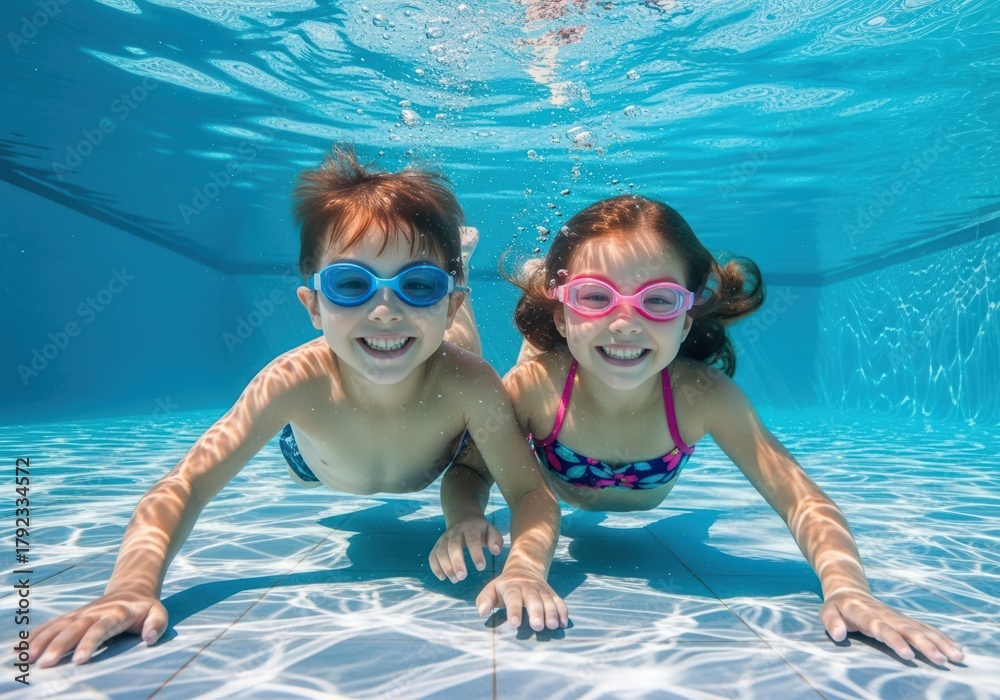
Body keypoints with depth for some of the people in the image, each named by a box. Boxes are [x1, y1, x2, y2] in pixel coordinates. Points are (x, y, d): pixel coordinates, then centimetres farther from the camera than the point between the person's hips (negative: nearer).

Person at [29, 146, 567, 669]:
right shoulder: (298, 382, -45)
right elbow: (184, 486, -40)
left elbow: (532, 493, -39)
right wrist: (133, 587, -57)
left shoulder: (470, 385, -45)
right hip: (324, 467, 0)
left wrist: (525, 569, -60)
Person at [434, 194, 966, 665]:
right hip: (556, 505, -1)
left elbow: (801, 500, -40)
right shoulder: (533, 387, -43)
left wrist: (846, 588, -58)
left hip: (647, 510, 1)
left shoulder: (702, 397, -42)